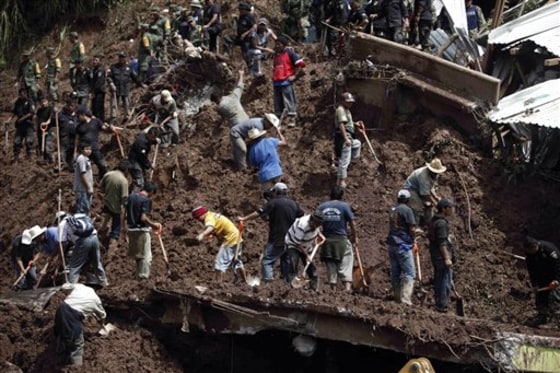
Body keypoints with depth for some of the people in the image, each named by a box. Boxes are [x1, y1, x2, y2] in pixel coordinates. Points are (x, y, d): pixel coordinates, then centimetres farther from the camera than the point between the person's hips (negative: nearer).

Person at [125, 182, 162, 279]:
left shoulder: (132, 196, 6)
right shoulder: (146, 200, -17)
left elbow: (126, 212, 12)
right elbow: (143, 218, -24)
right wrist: (153, 224, -12)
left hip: (131, 228, 8)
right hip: (141, 230, -8)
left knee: (137, 253, 21)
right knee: (146, 255, 3)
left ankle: (138, 273, 32)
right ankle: (143, 276, 3)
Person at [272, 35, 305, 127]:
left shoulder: (289, 53, -3)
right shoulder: (276, 54, 18)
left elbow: (300, 63, -8)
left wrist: (295, 75, -11)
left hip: (286, 81, -7)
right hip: (276, 82, 7)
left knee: (289, 101, -9)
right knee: (278, 103, 10)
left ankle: (292, 119, -10)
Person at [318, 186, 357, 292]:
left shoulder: (321, 207, 4)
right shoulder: (344, 206, -4)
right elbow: (352, 223, -2)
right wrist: (355, 237, 11)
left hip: (327, 241, 3)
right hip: (342, 239, -3)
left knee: (331, 267, 10)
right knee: (345, 267, -1)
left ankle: (333, 290, 13)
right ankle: (347, 289, -13)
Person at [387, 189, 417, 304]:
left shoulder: (392, 209, 12)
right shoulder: (406, 209, -9)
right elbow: (411, 228, -12)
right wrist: (413, 242, 5)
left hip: (391, 244, 7)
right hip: (403, 244, -7)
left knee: (395, 273, 11)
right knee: (409, 273, -6)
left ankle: (397, 298, 16)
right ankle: (405, 299, -15)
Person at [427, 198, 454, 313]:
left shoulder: (434, 221, 14)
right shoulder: (441, 223, -17)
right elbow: (442, 242, -22)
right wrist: (447, 258, -22)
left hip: (435, 255, 10)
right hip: (442, 256, -10)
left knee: (438, 280, 14)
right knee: (446, 281, -7)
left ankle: (438, 303, 20)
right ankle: (442, 305, -7)